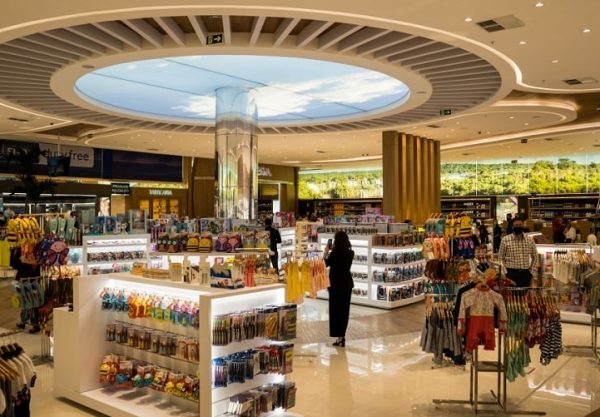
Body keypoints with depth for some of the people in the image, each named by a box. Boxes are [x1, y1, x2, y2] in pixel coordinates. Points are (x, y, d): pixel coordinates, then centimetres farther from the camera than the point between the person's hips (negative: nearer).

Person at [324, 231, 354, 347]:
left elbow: (326, 264, -2)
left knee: (336, 310, 3)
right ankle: (341, 336, 20)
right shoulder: (350, 253, 0)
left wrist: (326, 252, 9)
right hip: (347, 284, 5)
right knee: (344, 310, 13)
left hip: (336, 284, -5)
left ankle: (340, 336, 2)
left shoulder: (334, 253, -16)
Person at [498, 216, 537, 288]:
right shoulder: (505, 240, -1)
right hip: (511, 274, -2)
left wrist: (531, 270, 9)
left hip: (525, 274, 3)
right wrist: (506, 270, -1)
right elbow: (501, 257, 5)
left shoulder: (530, 240, 7)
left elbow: (535, 257, 17)